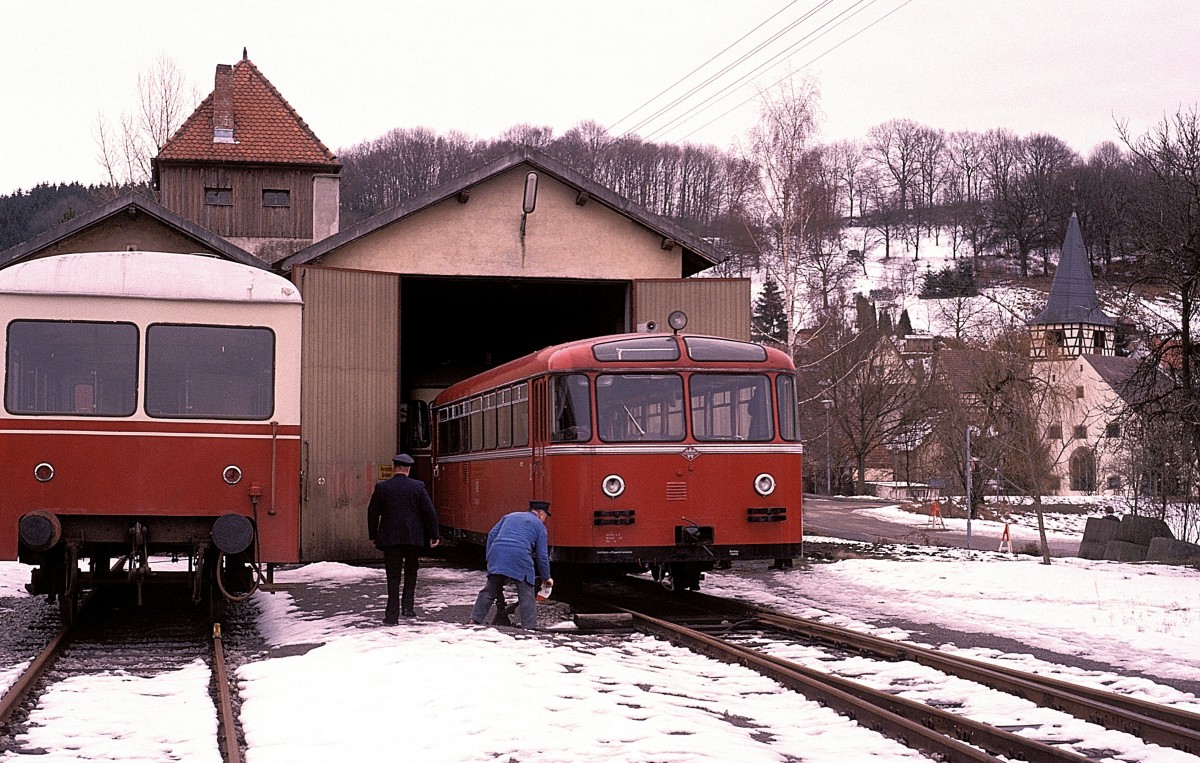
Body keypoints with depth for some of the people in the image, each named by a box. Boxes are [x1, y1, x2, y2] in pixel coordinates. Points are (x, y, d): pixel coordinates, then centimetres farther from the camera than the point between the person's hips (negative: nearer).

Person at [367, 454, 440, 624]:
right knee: (411, 573, 19)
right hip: (414, 538, 0)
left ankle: (392, 615, 2)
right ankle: (408, 606, 9)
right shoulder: (418, 487, -3)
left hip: (390, 538, 0)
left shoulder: (382, 487, -2)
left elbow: (372, 513, 2)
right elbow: (430, 512, -3)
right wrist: (434, 535, 5)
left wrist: (373, 536, 13)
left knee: (393, 577, 4)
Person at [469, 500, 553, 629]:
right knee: (526, 595, 3)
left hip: (497, 552, 4)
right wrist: (546, 577, 23)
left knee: (489, 590, 14)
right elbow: (542, 555, 13)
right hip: (519, 557, -4)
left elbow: (492, 535, 19)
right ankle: (529, 627, -2)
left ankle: (475, 620, 12)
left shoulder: (509, 516, 28)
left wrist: (489, 559, 20)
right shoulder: (539, 526, 16)